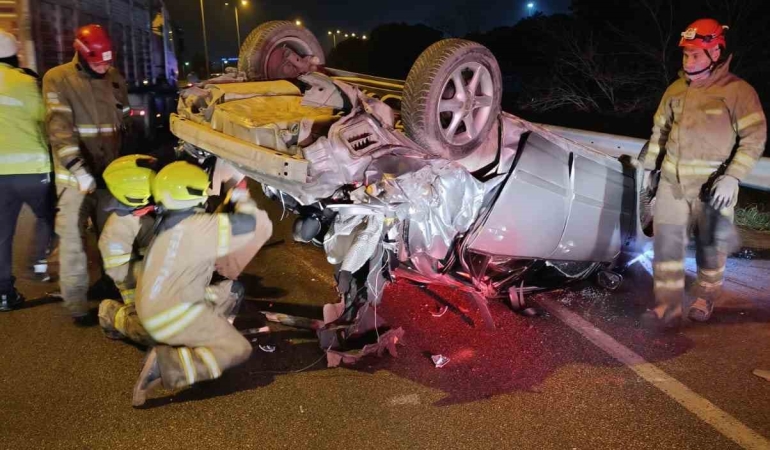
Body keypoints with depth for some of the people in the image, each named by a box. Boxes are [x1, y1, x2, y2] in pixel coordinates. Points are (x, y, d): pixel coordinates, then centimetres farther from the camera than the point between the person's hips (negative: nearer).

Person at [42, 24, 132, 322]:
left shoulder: (116, 79, 9)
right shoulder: (57, 79, -5)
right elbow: (59, 127, -15)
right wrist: (78, 169, -24)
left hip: (111, 171, 4)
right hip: (75, 174, -4)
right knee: (73, 238, -1)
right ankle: (76, 303, 5)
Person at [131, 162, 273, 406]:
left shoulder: (169, 223, 6)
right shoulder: (200, 227, -21)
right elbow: (259, 226, -19)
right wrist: (242, 199, -3)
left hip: (152, 308, 9)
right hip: (173, 316, -9)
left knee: (232, 290, 20)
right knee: (239, 349, -4)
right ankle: (165, 364, -14)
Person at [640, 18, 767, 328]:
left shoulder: (738, 91, -9)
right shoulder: (676, 89, 7)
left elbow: (754, 138, -11)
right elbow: (660, 131, 17)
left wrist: (732, 177, -20)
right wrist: (649, 167, 16)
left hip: (712, 187, -4)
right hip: (672, 182, 4)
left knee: (710, 246, 11)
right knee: (667, 242, 0)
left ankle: (705, 299, 30)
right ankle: (669, 306, 7)